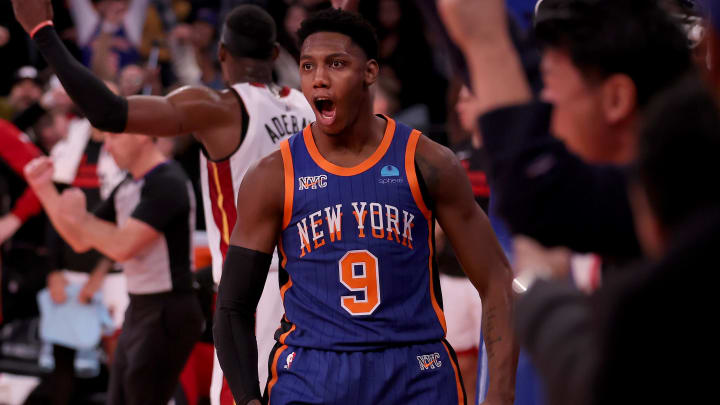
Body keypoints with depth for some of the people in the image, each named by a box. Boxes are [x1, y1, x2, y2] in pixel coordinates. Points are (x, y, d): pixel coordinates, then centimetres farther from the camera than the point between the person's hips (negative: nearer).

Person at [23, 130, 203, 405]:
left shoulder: (167, 183, -17)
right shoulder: (127, 188, 12)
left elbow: (122, 246, -26)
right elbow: (81, 241, 16)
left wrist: (80, 217, -11)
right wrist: (44, 189, 7)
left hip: (167, 315, -10)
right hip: (138, 310, 10)